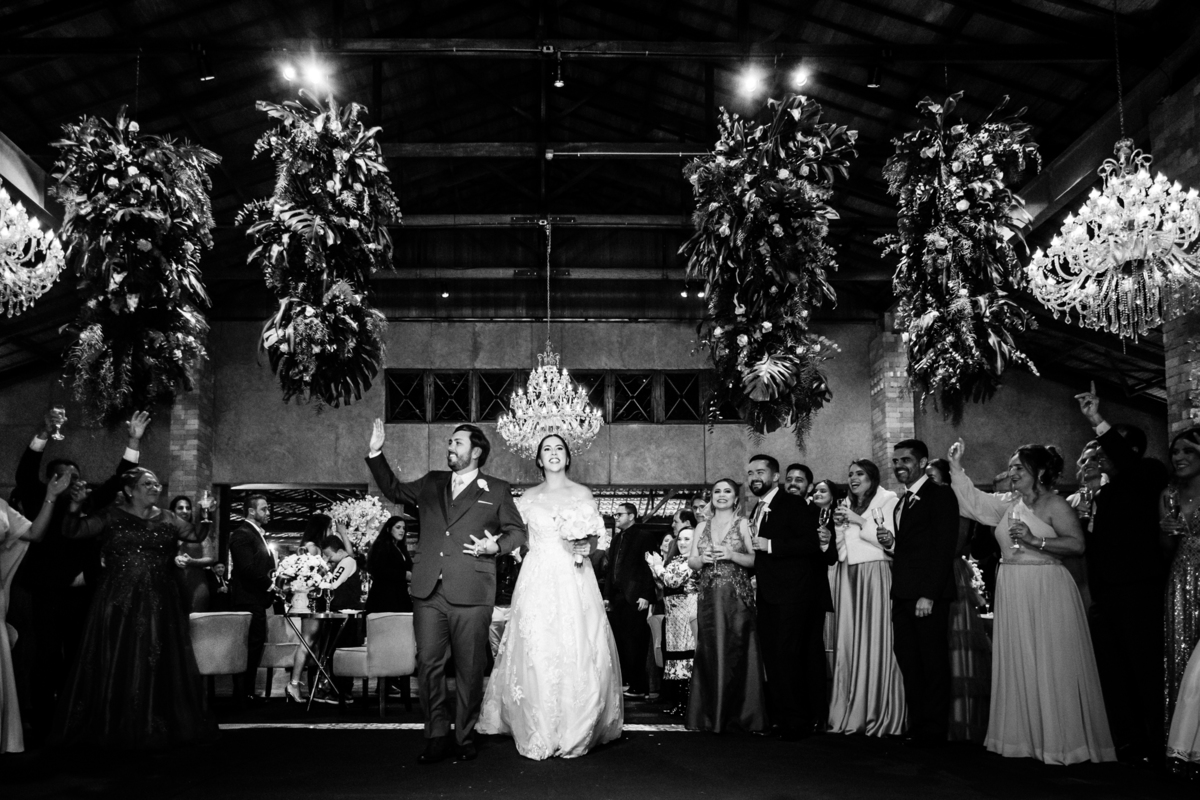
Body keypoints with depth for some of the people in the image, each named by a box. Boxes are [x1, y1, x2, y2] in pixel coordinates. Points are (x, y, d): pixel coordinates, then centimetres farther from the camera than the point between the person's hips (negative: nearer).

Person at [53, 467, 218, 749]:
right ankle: (113, 728, 13)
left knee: (157, 666, 6)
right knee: (116, 666, 2)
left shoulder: (166, 519, 9)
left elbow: (196, 535, 9)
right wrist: (75, 508, -23)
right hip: (119, 603, -3)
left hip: (158, 604, 3)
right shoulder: (112, 517, 0)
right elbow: (71, 532, -6)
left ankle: (155, 727, 17)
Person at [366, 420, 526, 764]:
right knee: (428, 665, 1)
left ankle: (464, 737, 17)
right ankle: (437, 736, 13)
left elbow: (517, 531, 10)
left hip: (471, 596, -3)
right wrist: (376, 453, 17)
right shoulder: (431, 484, 18)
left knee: (469, 670, 3)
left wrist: (495, 546, -9)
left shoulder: (497, 490, 8)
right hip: (428, 593, 3)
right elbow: (393, 490, 26)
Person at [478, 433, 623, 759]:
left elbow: (595, 536, 9)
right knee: (536, 653, -6)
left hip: (575, 579, 0)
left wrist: (584, 545, -10)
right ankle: (539, 736, 3)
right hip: (538, 579, 1)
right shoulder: (528, 498, 11)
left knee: (578, 652, -5)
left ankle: (574, 734, 6)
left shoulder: (583, 494, 9)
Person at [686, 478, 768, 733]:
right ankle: (710, 715, 10)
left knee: (735, 653, -4)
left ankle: (737, 715, 4)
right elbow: (690, 562, 12)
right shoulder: (702, 527, 14)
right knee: (709, 655, 3)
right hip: (708, 599, 3)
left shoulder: (743, 524, 3)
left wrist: (732, 555, -17)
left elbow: (755, 560, -2)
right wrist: (702, 559, -8)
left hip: (737, 598, -3)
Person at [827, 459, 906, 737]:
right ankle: (849, 715, 6)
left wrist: (858, 521, -8)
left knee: (875, 641, -7)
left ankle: (881, 717, -2)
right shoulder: (845, 505, 19)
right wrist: (839, 526, 4)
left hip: (875, 574, -5)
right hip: (847, 575, 5)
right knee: (849, 641, 2)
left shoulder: (888, 500, 3)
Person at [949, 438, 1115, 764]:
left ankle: (1061, 741, 8)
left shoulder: (1055, 504, -7)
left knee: (1051, 665, -2)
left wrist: (1035, 540, -20)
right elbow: (975, 501, 17)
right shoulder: (1008, 503, 11)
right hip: (1012, 592, 7)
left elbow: (1077, 543, -15)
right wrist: (956, 466, 12)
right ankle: (1025, 738, 18)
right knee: (1017, 664, 9)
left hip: (1046, 591, -6)